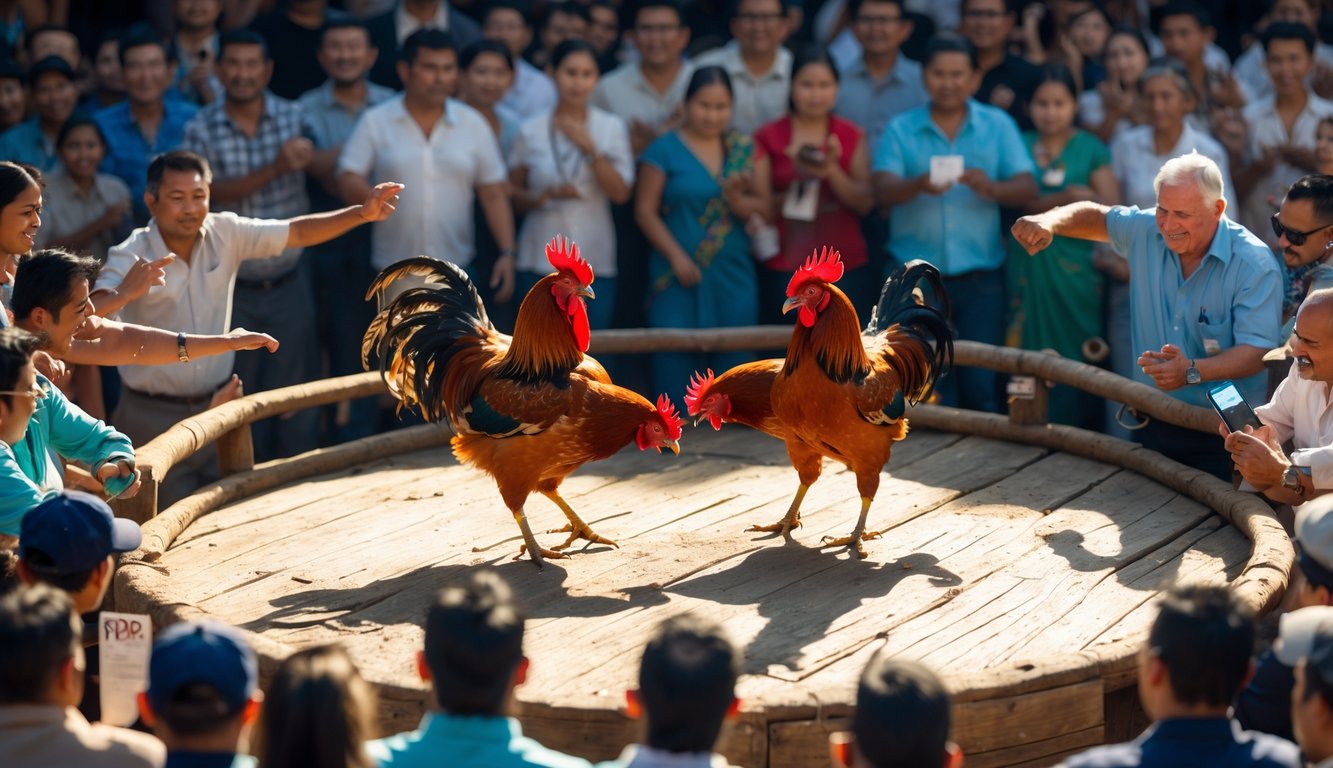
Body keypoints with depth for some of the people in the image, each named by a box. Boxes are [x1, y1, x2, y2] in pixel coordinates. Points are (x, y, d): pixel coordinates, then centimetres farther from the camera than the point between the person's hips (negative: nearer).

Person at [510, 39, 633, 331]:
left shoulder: (612, 127, 4)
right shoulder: (531, 132, 3)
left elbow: (621, 193, -4)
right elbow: (512, 195, 10)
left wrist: (589, 148, -14)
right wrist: (543, 197, -10)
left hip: (595, 261, 0)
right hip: (539, 261, 0)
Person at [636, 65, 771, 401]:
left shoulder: (746, 149, 10)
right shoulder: (665, 149, 2)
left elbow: (765, 208, 6)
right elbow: (645, 210, -1)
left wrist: (737, 200, -15)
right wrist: (676, 256, -12)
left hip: (734, 276, 3)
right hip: (680, 277, -3)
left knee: (732, 365, 2)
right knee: (674, 370, -6)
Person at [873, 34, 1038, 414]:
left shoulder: (998, 125, 6)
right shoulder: (901, 130, 5)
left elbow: (1028, 188, -2)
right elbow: (884, 191, -8)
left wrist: (992, 188, -25)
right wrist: (919, 185, -30)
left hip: (979, 275, 0)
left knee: (981, 385, -2)